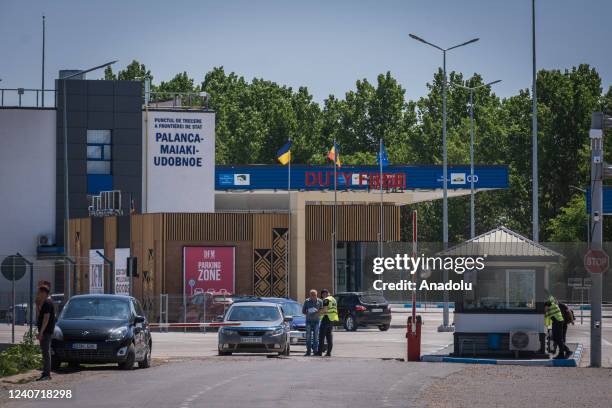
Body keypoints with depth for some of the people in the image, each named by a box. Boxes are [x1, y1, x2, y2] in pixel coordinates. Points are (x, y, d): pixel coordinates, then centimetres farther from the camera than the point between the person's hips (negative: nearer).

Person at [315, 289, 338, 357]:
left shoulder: (326, 300, -10)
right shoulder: (333, 300, 19)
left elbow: (324, 309, -20)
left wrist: (318, 313, -7)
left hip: (326, 318, -9)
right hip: (332, 320, 9)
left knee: (322, 336, -5)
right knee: (329, 336, 7)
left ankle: (320, 352, -7)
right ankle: (329, 352, 3)